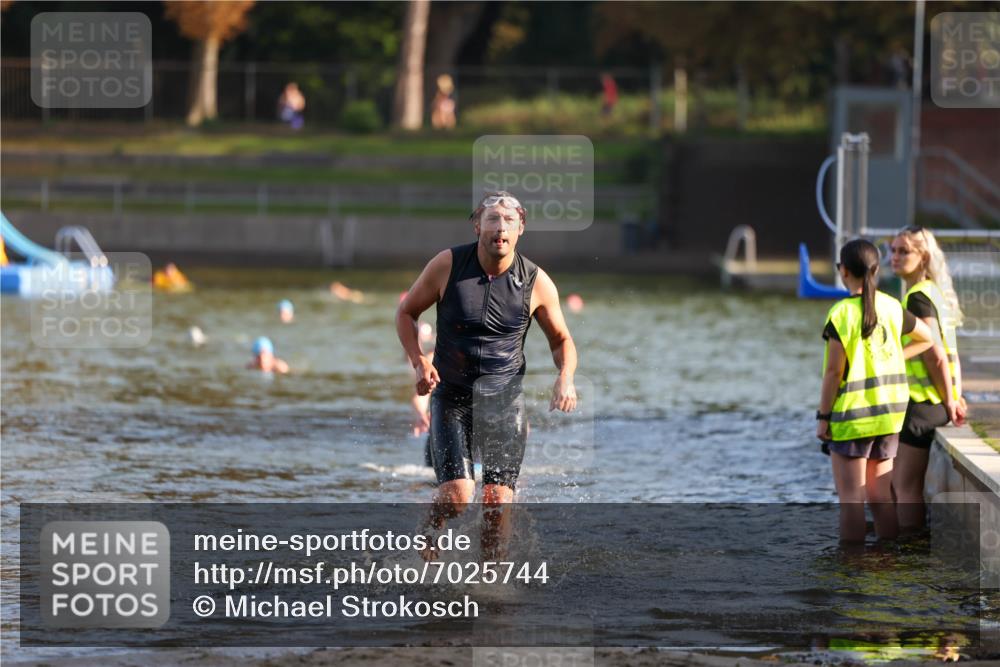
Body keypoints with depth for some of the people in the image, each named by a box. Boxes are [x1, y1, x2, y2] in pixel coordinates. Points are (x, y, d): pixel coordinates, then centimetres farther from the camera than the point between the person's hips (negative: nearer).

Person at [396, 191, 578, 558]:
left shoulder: (537, 282, -6)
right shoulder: (447, 265, -9)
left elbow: (561, 339, 8)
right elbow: (406, 312, 4)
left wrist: (565, 377, -12)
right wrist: (419, 362, -11)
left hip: (504, 399, 1)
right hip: (451, 396, -1)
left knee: (498, 500, -7)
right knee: (456, 496, -14)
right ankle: (428, 531, 20)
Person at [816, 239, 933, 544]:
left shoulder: (842, 313, -15)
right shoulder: (892, 307, 3)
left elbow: (834, 371, -15)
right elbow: (927, 338, 16)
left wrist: (823, 416, -7)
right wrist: (890, 360, 11)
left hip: (851, 417, -6)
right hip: (890, 415, 6)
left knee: (851, 499, -1)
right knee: (881, 495, 12)